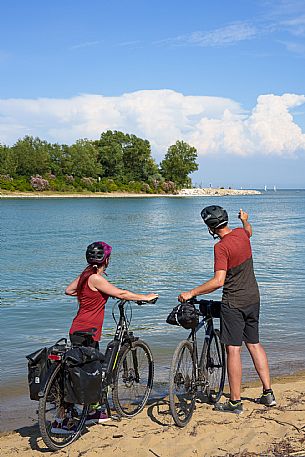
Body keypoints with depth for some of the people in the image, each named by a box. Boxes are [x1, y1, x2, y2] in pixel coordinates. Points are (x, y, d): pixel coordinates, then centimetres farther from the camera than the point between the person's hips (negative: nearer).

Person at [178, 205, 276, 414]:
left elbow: (218, 281, -27)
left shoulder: (221, 247, -20)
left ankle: (235, 402, 3)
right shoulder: (241, 234, 2)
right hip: (253, 298, 8)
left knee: (233, 349, -2)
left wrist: (191, 293, -21)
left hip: (234, 303, -8)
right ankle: (268, 393, 20)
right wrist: (245, 220, 51)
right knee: (254, 344, 16)